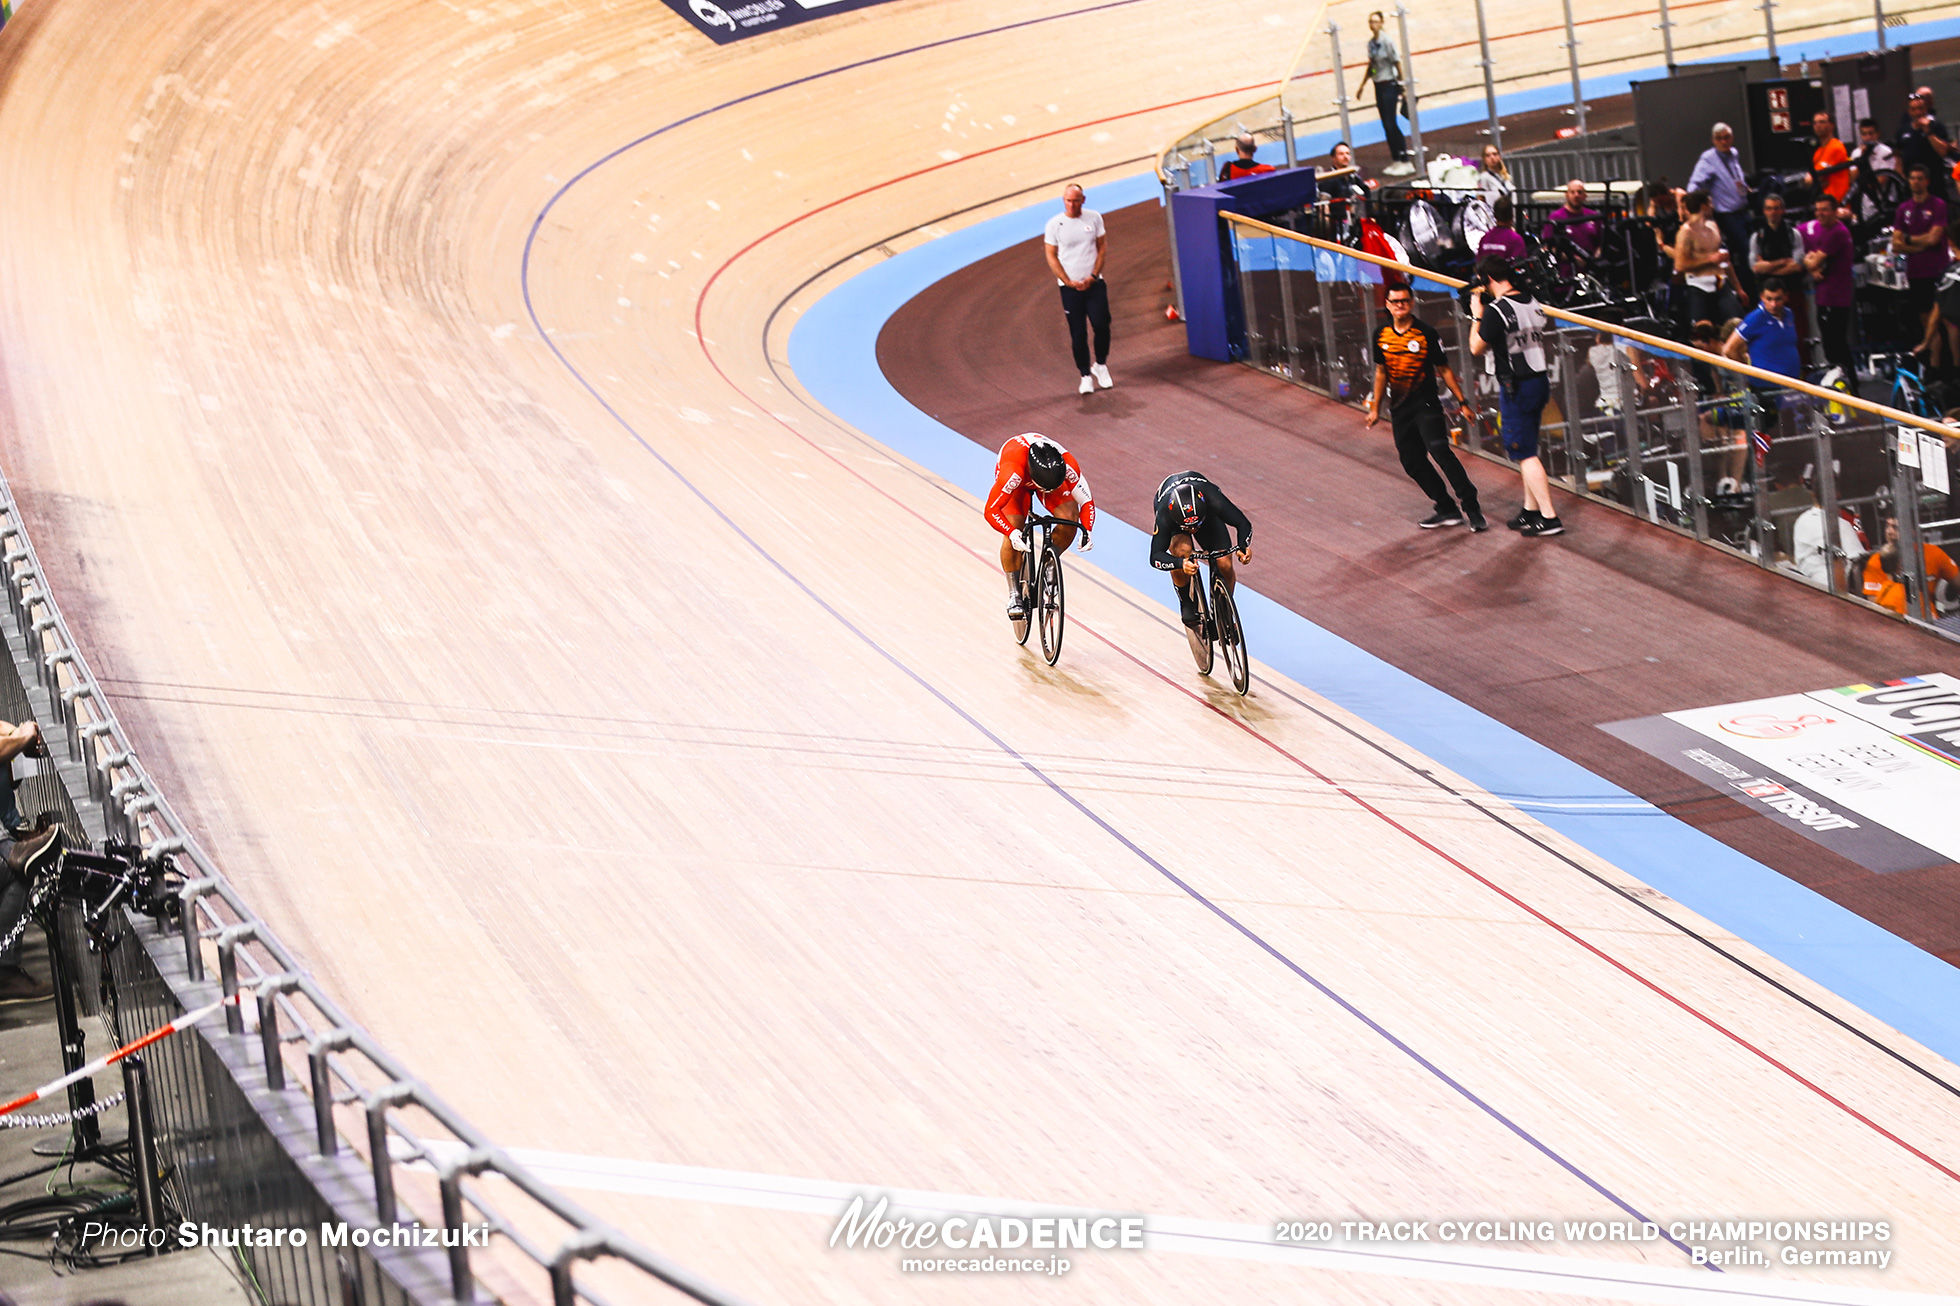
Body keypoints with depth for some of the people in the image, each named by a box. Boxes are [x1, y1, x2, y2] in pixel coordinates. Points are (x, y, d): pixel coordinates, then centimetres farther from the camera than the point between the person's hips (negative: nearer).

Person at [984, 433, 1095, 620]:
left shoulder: (1068, 466, -39)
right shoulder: (1012, 473, -46)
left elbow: (1087, 501, -26)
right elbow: (991, 511, -38)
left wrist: (1086, 531, -42)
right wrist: (1012, 533, -53)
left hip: (1052, 475, 2)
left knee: (1069, 519, -23)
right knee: (1013, 537, -22)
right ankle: (1014, 594, -3)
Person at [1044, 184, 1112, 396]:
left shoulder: (1094, 218, 2)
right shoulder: (1055, 224, -3)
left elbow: (1102, 247, 6)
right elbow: (1051, 256, 0)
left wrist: (1093, 276, -6)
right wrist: (1069, 282, -8)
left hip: (1094, 283, 1)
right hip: (1070, 286, -1)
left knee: (1102, 325, -8)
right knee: (1078, 334, 0)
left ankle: (1100, 365, 17)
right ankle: (1086, 376, 10)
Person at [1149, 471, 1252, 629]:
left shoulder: (1213, 500, -40)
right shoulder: (1164, 515, -42)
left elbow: (1243, 524, -26)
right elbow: (1155, 557, -38)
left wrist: (1244, 546, -48)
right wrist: (1181, 564, -58)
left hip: (1210, 515, 2)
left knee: (1225, 565, -16)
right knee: (1182, 550, -34)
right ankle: (1187, 603, -9)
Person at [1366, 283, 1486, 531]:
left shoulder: (1426, 333, -7)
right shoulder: (1381, 336, 6)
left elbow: (1444, 370, -2)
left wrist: (1462, 401, -2)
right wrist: (1375, 408, 19)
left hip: (1426, 405, -5)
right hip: (1399, 409, 5)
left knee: (1439, 450, -21)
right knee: (1412, 462, 3)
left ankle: (1471, 507, -18)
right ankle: (1447, 510, 13)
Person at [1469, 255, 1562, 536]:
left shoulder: (1496, 311, -18)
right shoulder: (1534, 305, 6)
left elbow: (1476, 348, -8)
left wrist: (1477, 315, 5)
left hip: (1516, 387, -8)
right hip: (1540, 381, 8)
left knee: (1525, 454, -4)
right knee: (1527, 448, 19)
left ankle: (1549, 517, -9)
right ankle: (1532, 510, 25)